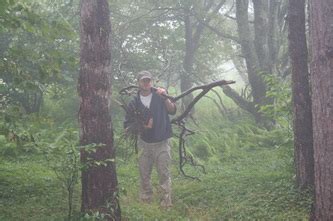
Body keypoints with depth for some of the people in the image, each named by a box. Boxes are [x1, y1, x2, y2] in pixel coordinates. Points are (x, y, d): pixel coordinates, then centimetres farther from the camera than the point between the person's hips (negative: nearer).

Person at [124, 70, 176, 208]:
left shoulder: (160, 96, -1)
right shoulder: (134, 103, 2)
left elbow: (172, 111, -16)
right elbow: (127, 126, 3)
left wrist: (165, 98, -32)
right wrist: (142, 126, -14)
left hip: (162, 143, -2)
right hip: (144, 144, 2)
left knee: (164, 174, -2)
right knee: (144, 175, 9)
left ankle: (166, 202, 4)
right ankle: (145, 201, 21)